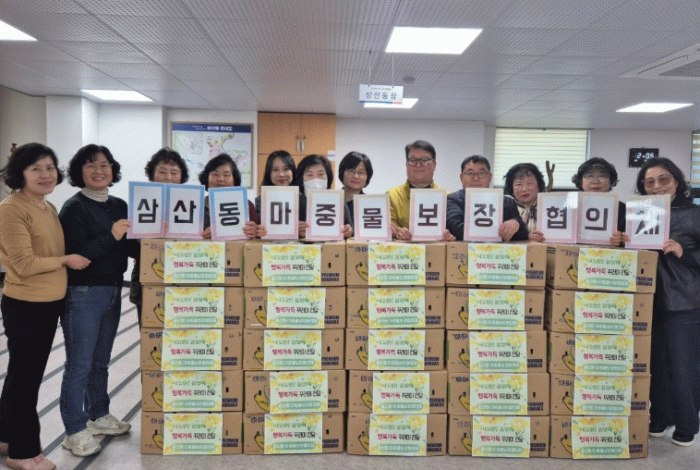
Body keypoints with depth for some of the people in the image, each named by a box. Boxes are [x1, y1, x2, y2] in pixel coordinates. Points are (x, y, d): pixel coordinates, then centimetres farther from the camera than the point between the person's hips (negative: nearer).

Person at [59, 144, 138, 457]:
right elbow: (77, 254, -19)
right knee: (79, 364, 2)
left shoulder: (119, 206, 8)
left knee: (101, 360, 19)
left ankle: (98, 416, 34)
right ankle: (75, 431, 16)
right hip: (82, 293, -7)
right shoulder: (74, 208, -11)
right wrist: (110, 237, -30)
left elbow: (130, 247, 9)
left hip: (113, 290, 7)